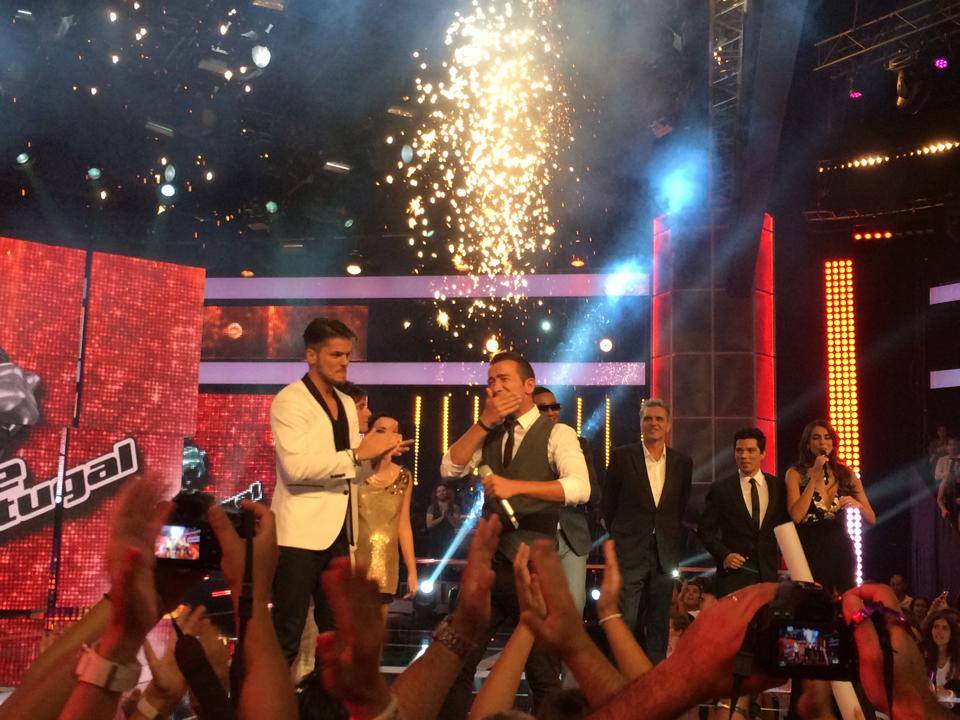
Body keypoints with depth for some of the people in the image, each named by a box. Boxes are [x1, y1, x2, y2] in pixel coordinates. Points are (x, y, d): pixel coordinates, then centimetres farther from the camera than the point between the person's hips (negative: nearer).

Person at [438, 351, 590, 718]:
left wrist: (516, 486, -30)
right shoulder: (490, 434, 13)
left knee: (543, 673, 5)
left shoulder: (556, 433, -5)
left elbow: (580, 488, -22)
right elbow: (449, 469, -1)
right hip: (488, 560, 5)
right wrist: (484, 422, -9)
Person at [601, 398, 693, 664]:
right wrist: (619, 538, 8)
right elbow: (608, 504, 6)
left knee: (659, 625, 7)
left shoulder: (682, 462, 7)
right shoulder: (622, 456, -1)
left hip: (665, 553, 3)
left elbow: (682, 507, 15)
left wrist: (675, 542, 11)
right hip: (630, 552, -3)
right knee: (627, 621, -5)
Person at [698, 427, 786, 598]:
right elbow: (705, 530, 3)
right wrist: (724, 555, -10)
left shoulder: (779, 486, 8)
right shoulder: (720, 489, 2)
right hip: (734, 574, -2)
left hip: (770, 573, 2)